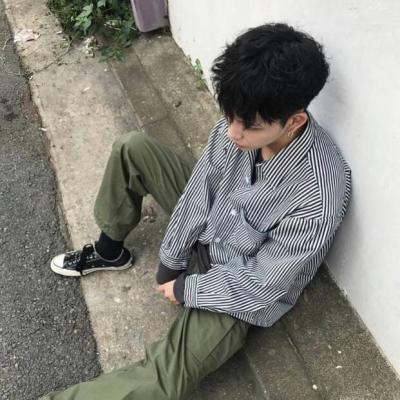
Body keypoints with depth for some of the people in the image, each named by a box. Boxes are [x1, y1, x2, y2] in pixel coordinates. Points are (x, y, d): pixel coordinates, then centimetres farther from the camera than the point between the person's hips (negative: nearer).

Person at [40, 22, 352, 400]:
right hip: (209, 220, 6)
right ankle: (109, 251, 19)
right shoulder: (244, 117, -22)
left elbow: (260, 286, -26)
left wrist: (184, 290, -13)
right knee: (131, 148, -1)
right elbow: (201, 187, -9)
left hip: (239, 288, -6)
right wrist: (170, 262, -4)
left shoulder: (318, 199, -38)